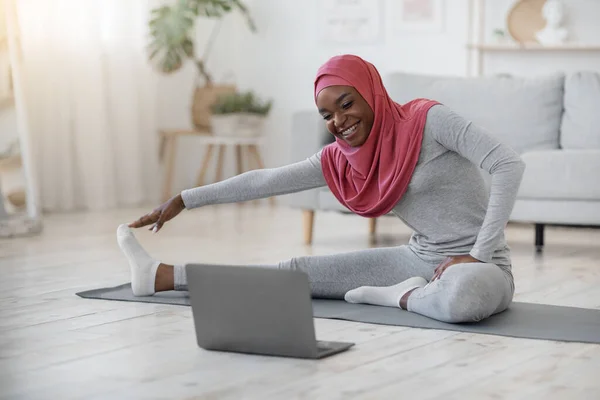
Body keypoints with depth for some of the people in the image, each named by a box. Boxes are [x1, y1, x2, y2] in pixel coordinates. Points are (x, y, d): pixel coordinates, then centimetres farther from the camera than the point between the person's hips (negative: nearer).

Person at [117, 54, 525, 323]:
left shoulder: (426, 119, -15)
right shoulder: (340, 161, 3)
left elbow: (510, 164, -22)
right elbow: (266, 181, 10)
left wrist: (479, 254, -25)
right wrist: (184, 200, 11)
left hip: (478, 265, -6)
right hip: (420, 259, 6)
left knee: (464, 296, -44)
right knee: (299, 271, 4)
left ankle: (403, 296, -11)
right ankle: (161, 276, 14)